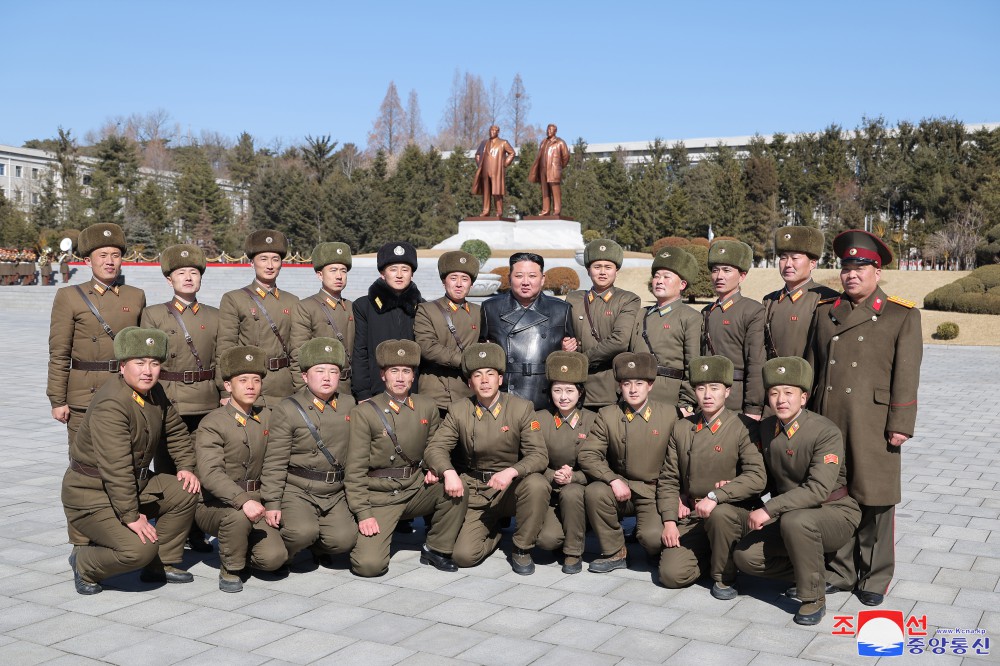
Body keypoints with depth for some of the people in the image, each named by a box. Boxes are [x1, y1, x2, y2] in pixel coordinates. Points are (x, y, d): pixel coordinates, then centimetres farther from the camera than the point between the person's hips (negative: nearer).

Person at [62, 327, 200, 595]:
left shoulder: (155, 393, 2)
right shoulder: (110, 404, -27)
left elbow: (176, 432, 17)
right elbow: (115, 467, -31)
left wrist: (186, 467, 3)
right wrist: (131, 516, -30)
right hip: (91, 495, -9)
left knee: (186, 492, -3)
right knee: (139, 549, -24)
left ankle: (162, 565, 11)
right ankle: (84, 564, 6)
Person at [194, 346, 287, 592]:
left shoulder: (266, 417, 6)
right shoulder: (212, 424, -12)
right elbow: (211, 474, -26)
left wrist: (272, 504, -2)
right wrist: (243, 501, -40)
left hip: (255, 504, 4)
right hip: (215, 505, -4)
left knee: (273, 557, -17)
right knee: (238, 515, -37)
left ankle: (239, 548, 17)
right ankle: (230, 569, -8)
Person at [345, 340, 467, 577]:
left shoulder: (427, 408, 5)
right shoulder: (363, 413, -8)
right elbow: (355, 470, -8)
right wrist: (363, 514, -14)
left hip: (416, 489, 4)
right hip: (379, 496, -4)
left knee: (455, 491, -25)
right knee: (369, 565, -21)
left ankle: (436, 550, -1)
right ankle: (368, 539, 16)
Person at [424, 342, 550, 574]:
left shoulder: (522, 408, -6)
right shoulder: (458, 411, 1)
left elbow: (538, 455, -12)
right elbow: (435, 447, -5)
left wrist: (511, 472, -32)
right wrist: (448, 472, -27)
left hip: (511, 488, -1)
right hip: (475, 492, 1)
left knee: (536, 485, -35)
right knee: (463, 555, -18)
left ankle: (522, 549, -9)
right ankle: (494, 534, 20)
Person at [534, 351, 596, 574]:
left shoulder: (593, 421, -4)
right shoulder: (538, 420, 0)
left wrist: (573, 477, -22)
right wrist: (553, 476, -19)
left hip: (581, 492, -1)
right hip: (549, 493, 1)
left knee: (571, 493, -36)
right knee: (546, 539, -26)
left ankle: (574, 552, -12)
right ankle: (565, 535, 14)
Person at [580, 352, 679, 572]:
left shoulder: (669, 414, -1)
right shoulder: (607, 415, 0)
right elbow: (588, 455, -6)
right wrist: (613, 481, -19)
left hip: (654, 493, -2)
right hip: (619, 488, 2)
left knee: (654, 538, -28)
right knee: (594, 492, -30)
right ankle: (615, 553, -7)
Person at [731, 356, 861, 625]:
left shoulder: (826, 433, -20)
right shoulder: (766, 428, 0)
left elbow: (818, 489, -31)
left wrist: (769, 510, -34)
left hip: (834, 513, -6)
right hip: (788, 514, 6)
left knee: (795, 521, -38)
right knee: (745, 556, -12)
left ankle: (814, 597, -16)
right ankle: (815, 570, 10)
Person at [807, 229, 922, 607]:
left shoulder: (902, 316, 2)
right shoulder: (825, 313, 13)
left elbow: (906, 374, -4)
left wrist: (900, 426, -10)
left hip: (873, 425, -4)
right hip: (827, 421, 4)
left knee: (874, 502, 2)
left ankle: (874, 579, 17)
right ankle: (841, 571, 22)